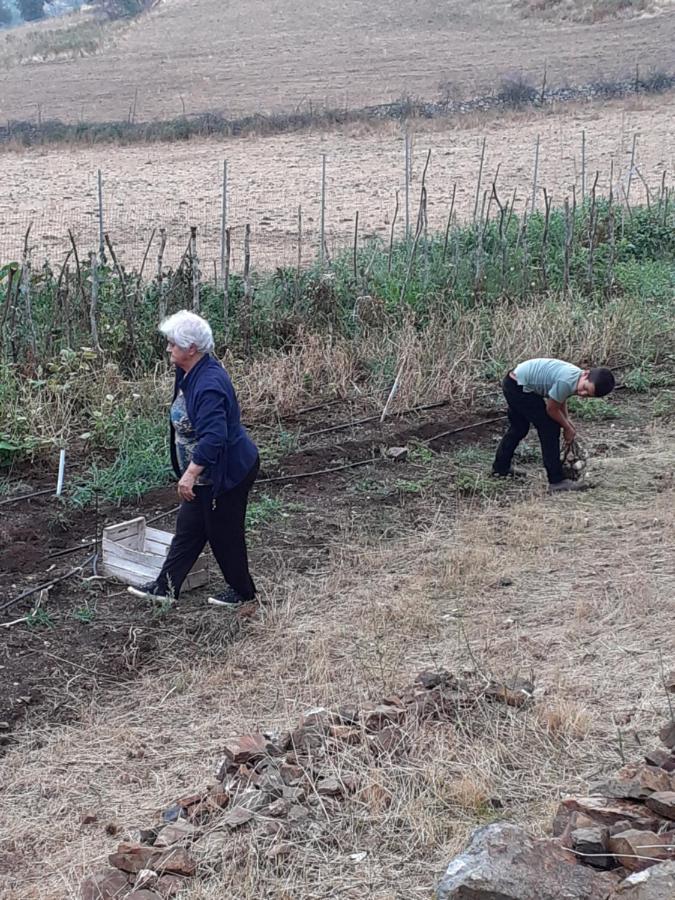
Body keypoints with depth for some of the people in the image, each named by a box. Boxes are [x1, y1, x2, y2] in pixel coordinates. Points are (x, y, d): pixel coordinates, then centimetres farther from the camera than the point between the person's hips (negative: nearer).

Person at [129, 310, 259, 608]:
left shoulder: (209, 385, -29)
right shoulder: (190, 373, 3)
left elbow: (213, 437, -35)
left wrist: (189, 475, -37)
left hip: (228, 472, -10)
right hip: (205, 474, 10)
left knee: (223, 532, 6)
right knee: (188, 527, 15)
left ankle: (241, 592, 25)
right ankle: (166, 586, 25)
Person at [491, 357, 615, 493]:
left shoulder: (576, 375, -2)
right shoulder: (566, 382, -29)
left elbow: (561, 401, 14)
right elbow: (551, 409, -14)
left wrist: (567, 423, 3)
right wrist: (568, 428, 0)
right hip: (519, 387, -10)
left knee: (518, 428, 26)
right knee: (550, 428, -6)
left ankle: (500, 467, 42)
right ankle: (557, 481, -2)